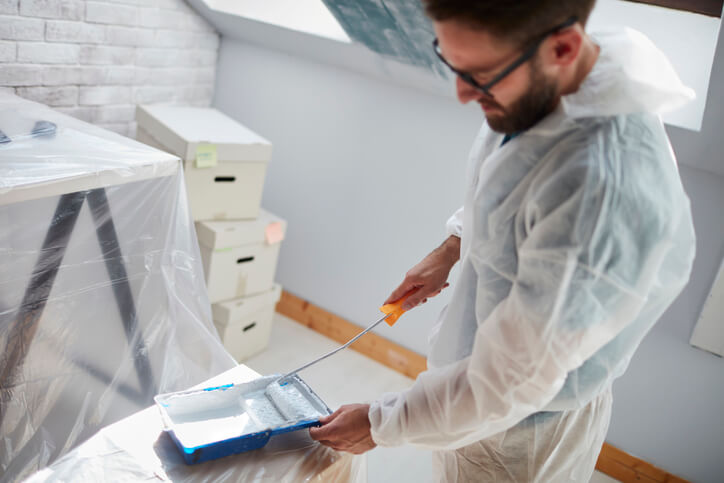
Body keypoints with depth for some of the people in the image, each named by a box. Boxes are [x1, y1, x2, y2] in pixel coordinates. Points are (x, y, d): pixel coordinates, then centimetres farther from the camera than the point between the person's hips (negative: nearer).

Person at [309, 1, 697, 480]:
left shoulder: (610, 193, -40)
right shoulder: (539, 91, -14)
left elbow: (509, 387, -30)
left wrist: (379, 424, -18)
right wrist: (451, 248, 10)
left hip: (523, 430, -7)